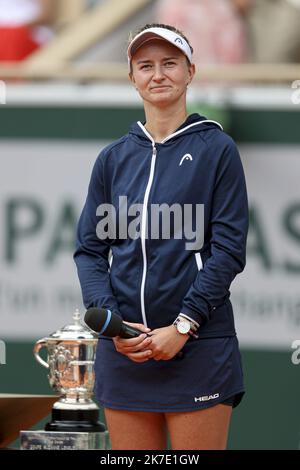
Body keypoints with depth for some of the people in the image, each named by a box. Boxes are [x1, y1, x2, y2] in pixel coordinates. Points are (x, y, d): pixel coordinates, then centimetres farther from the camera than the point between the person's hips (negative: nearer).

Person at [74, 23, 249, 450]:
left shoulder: (216, 150, 2)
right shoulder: (114, 158, 13)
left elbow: (229, 250, -4)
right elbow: (90, 249, 10)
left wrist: (182, 327, -13)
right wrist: (111, 321, -6)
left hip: (197, 346, -4)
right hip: (124, 349, 4)